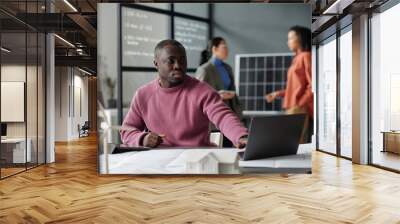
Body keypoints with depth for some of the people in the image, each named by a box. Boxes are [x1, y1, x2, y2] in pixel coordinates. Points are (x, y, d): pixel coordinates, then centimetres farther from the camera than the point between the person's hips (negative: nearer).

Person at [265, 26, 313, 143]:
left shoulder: (306, 56, -5)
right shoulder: (297, 59, 19)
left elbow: (312, 86, -12)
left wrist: (299, 106, -19)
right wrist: (278, 93, 15)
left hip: (301, 110, -8)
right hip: (293, 110, 9)